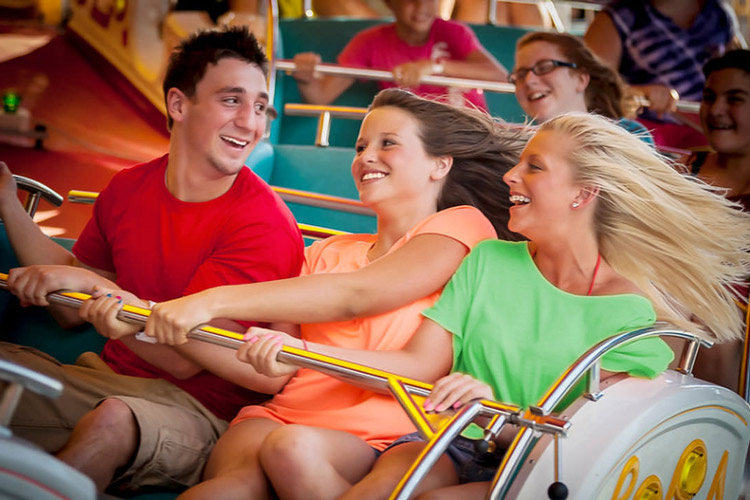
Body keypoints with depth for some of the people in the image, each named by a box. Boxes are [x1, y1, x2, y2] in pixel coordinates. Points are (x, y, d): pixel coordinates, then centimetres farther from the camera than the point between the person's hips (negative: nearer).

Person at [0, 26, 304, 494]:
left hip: (197, 413, -5)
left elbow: (185, 358, -17)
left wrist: (93, 284, -23)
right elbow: (73, 310, 14)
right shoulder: (129, 188, 4)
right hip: (109, 379, 6)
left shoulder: (266, 225, -15)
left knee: (114, 420, -36)